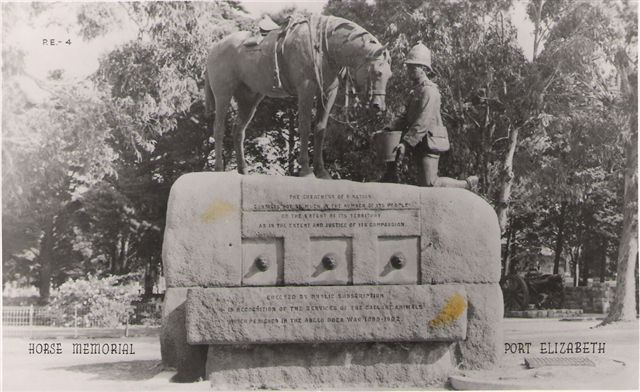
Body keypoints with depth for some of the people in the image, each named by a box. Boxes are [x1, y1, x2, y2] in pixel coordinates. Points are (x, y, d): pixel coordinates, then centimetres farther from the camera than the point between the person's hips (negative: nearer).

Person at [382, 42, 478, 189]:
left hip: (429, 142, -9)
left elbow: (423, 123, -23)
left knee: (429, 184, -8)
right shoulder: (416, 91, 16)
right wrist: (389, 128, 1)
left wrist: (406, 142, -26)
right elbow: (406, 117, 16)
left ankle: (468, 184, 4)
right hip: (420, 144, 9)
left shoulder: (429, 91, -16)